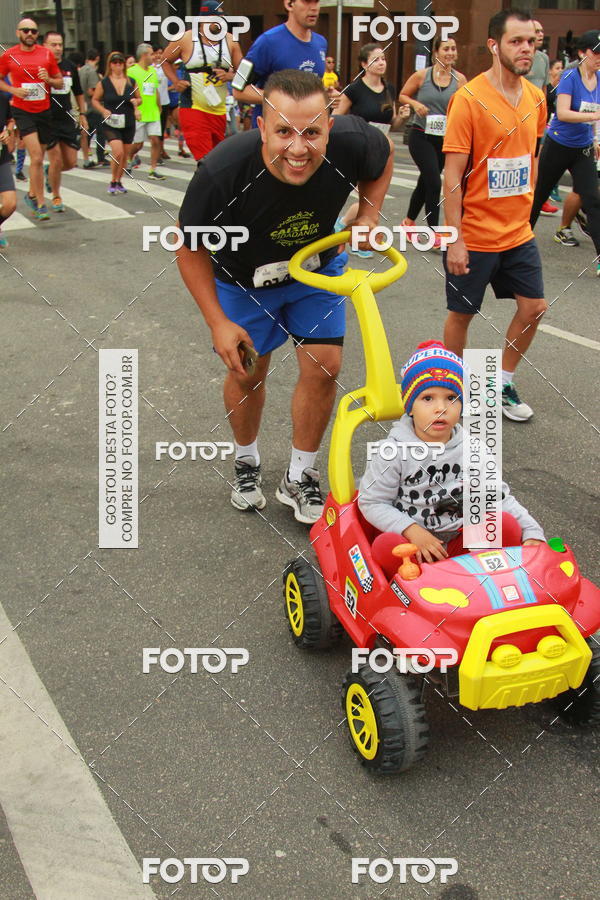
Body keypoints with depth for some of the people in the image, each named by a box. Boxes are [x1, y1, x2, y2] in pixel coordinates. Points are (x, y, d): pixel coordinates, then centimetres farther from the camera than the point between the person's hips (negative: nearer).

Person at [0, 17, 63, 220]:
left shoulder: (46, 54, 4)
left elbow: (60, 82, 10)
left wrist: (49, 79, -11)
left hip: (44, 111, 3)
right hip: (22, 111, -3)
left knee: (38, 157, 11)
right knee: (36, 157, -15)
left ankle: (32, 194, 32)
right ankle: (40, 204, -10)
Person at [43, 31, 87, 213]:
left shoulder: (70, 67, 8)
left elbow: (78, 93, 20)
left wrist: (82, 114, 17)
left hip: (67, 120, 4)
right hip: (47, 121, -4)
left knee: (71, 162, 3)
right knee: (56, 160, -7)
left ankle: (50, 170, 35)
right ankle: (56, 197, 12)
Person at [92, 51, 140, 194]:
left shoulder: (131, 82, 5)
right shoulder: (103, 83, -2)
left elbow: (139, 98, 17)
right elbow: (95, 100, 6)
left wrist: (136, 102, -6)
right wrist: (103, 110, -12)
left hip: (128, 123, 4)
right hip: (111, 124, -3)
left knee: (125, 155, 9)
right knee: (118, 152, -19)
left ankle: (119, 182, 27)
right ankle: (113, 182, 0)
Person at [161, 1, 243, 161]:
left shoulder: (230, 41, 7)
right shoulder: (186, 39, -2)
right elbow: (166, 60, 12)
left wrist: (229, 76, -10)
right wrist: (176, 82, -4)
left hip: (219, 110, 5)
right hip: (193, 108, -5)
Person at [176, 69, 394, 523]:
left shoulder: (352, 142, -31)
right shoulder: (221, 172, -38)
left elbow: (385, 152, -3)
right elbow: (191, 249, -19)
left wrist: (369, 215, -15)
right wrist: (218, 323, -22)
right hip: (243, 278, -2)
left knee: (324, 367, -5)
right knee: (248, 372, 7)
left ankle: (299, 477, 18)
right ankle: (247, 464, 38)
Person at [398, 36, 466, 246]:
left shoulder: (459, 79, 0)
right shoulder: (421, 75, -5)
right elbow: (403, 96, 6)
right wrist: (415, 104, -11)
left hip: (445, 138, 3)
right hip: (421, 136, -3)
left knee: (425, 182, 15)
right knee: (434, 183, -13)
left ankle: (409, 221, 36)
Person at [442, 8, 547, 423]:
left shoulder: (536, 97, 4)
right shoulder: (469, 98, -15)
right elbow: (453, 176, -15)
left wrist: (525, 213, 15)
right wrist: (455, 239, -17)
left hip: (518, 233, 6)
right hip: (474, 236, -6)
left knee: (534, 308, 8)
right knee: (462, 313, 7)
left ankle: (504, 382, 27)